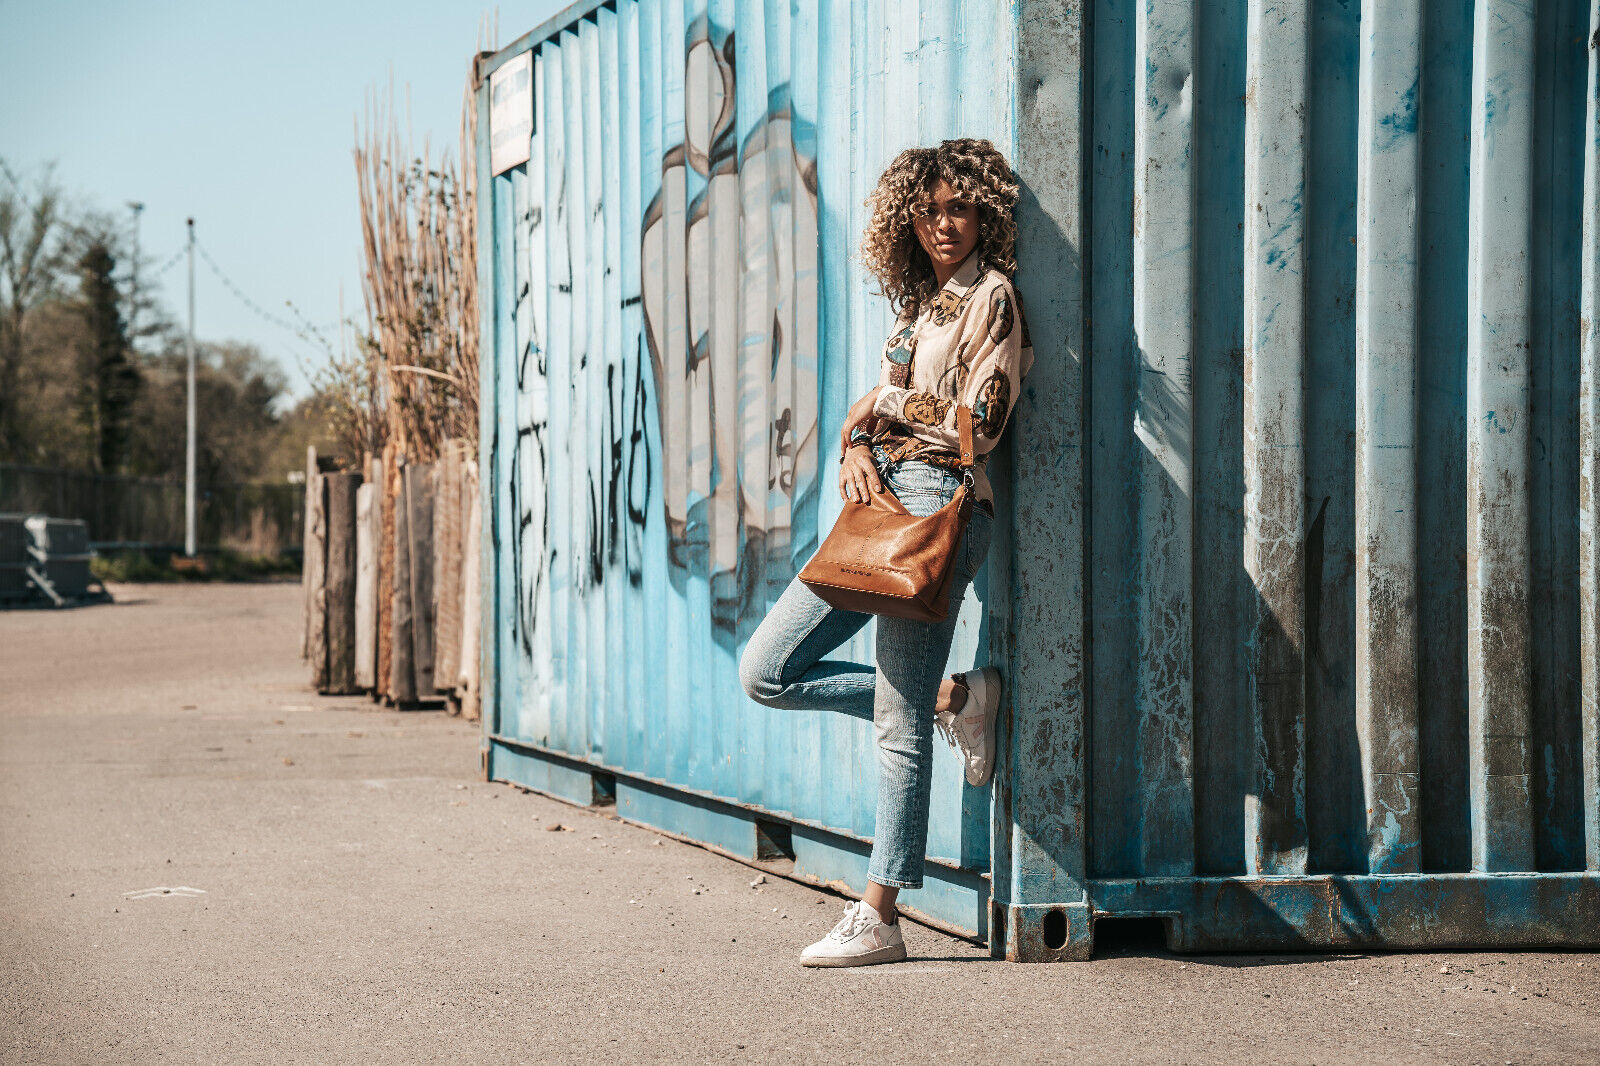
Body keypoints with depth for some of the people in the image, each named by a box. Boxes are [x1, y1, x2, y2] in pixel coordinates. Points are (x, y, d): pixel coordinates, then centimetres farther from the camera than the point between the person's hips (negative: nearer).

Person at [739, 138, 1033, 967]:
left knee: (899, 721, -8)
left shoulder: (991, 299, -4)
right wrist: (856, 450, -3)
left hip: (938, 504, -9)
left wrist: (886, 409, -1)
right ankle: (955, 700, 11)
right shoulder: (919, 302, 20)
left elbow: (977, 425, -12)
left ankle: (878, 919, -4)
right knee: (767, 671, 4)